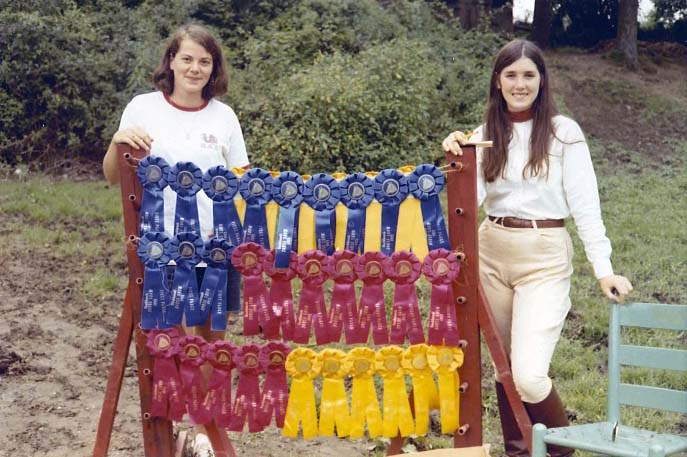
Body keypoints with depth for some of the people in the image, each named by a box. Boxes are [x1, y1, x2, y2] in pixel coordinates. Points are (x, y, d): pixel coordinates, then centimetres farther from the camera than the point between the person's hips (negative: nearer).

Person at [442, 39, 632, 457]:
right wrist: (458, 160, -16)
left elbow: (585, 204, -6)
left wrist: (604, 269, -11)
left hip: (545, 258, -4)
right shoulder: (485, 135, 7)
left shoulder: (564, 132, -5)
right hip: (492, 252, 5)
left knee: (529, 375, -13)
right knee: (504, 366, 13)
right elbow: (472, 199, 0)